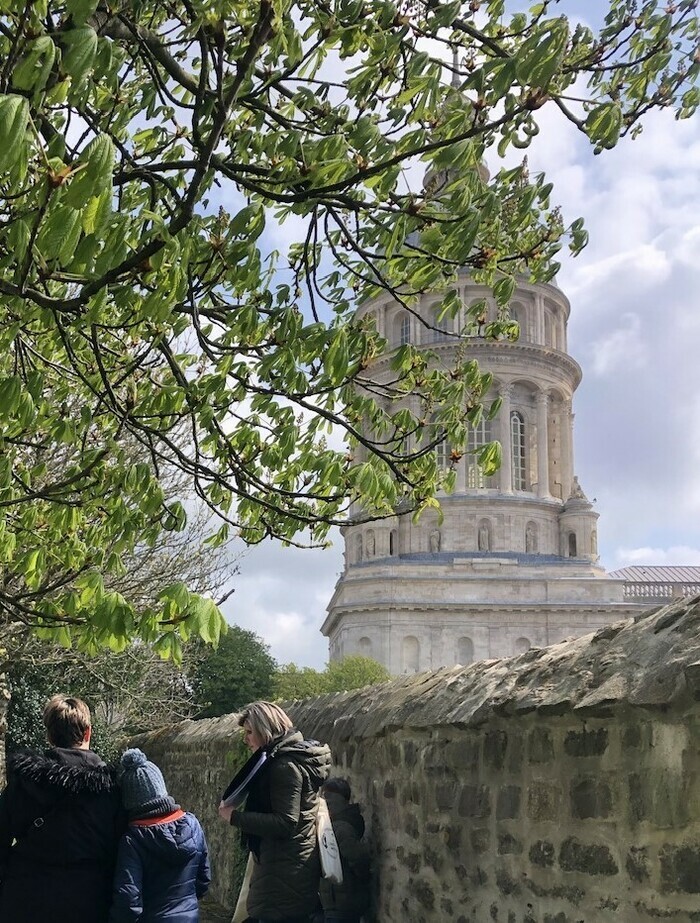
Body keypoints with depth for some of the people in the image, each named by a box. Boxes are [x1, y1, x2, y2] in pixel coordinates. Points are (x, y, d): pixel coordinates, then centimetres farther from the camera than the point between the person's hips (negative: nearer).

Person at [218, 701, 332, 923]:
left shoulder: (285, 766, -16)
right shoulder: (290, 758, 15)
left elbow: (285, 823, -23)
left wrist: (235, 817, -17)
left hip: (284, 874, -10)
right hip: (290, 870, 10)